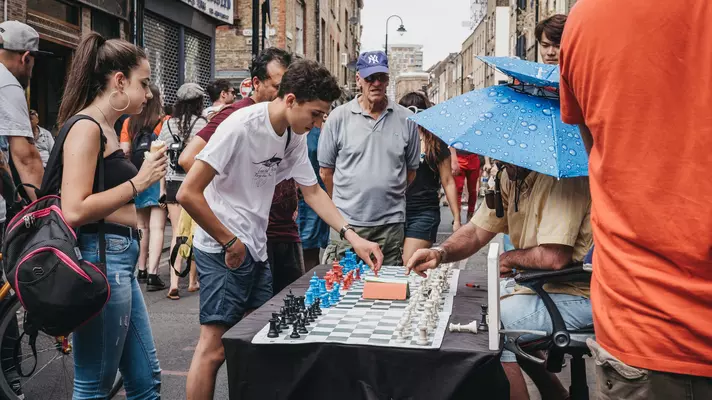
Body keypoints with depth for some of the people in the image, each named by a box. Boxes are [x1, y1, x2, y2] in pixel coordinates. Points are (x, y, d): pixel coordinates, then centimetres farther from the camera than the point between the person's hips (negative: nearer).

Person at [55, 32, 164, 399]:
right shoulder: (86, 127, -12)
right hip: (100, 261, -10)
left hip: (119, 261, 10)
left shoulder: (106, 129, 15)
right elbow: (74, 211, -22)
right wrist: (138, 182, -16)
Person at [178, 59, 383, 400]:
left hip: (256, 249, 8)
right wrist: (229, 242, -16)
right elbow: (188, 193, -22)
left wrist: (352, 237, 3)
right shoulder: (241, 126, -21)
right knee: (214, 347, -3)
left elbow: (313, 192, 13)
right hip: (223, 251, -8)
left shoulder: (295, 136, 3)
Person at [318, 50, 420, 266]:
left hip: (391, 223, 2)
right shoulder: (338, 117, 0)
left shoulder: (406, 119, 4)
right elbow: (326, 171, 6)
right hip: (347, 222, -1)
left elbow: (411, 169, 13)